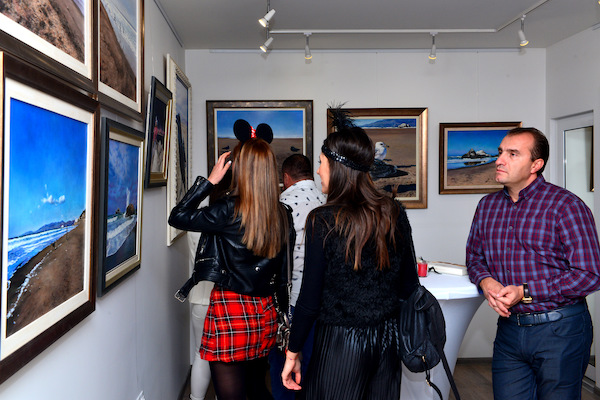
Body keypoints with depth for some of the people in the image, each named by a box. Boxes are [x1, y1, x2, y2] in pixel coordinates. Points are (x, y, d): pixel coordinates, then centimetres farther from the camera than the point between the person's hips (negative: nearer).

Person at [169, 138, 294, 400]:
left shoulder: (229, 210, -15)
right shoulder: (282, 214, 0)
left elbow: (177, 217, -6)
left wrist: (210, 180, -4)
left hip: (231, 311, -6)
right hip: (265, 313, 6)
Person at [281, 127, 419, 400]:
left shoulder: (323, 221, -17)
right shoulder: (395, 214, -3)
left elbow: (310, 300, -14)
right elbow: (409, 285, 5)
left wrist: (292, 354, -2)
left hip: (340, 344, -5)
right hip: (388, 339, 5)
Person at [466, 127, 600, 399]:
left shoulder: (565, 205, -11)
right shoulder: (487, 206, 7)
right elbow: (474, 256, 16)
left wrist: (525, 292, -19)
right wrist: (485, 280, -7)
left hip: (560, 330, -4)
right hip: (509, 328, 5)